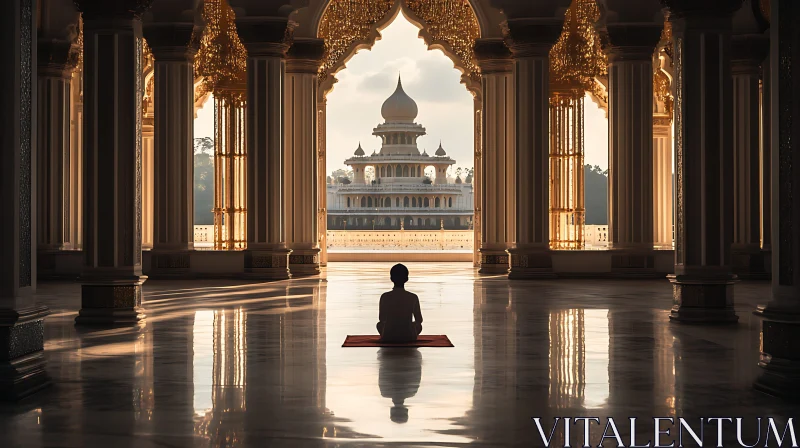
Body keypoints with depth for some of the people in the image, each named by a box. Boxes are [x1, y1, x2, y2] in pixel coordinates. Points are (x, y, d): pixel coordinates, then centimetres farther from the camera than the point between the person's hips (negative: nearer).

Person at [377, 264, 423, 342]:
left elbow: (381, 319, 2)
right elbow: (419, 320, 1)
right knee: (418, 325, 32)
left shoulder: (385, 297, -11)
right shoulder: (413, 297, -10)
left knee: (379, 324, 33)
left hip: (388, 338, 0)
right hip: (409, 338, 0)